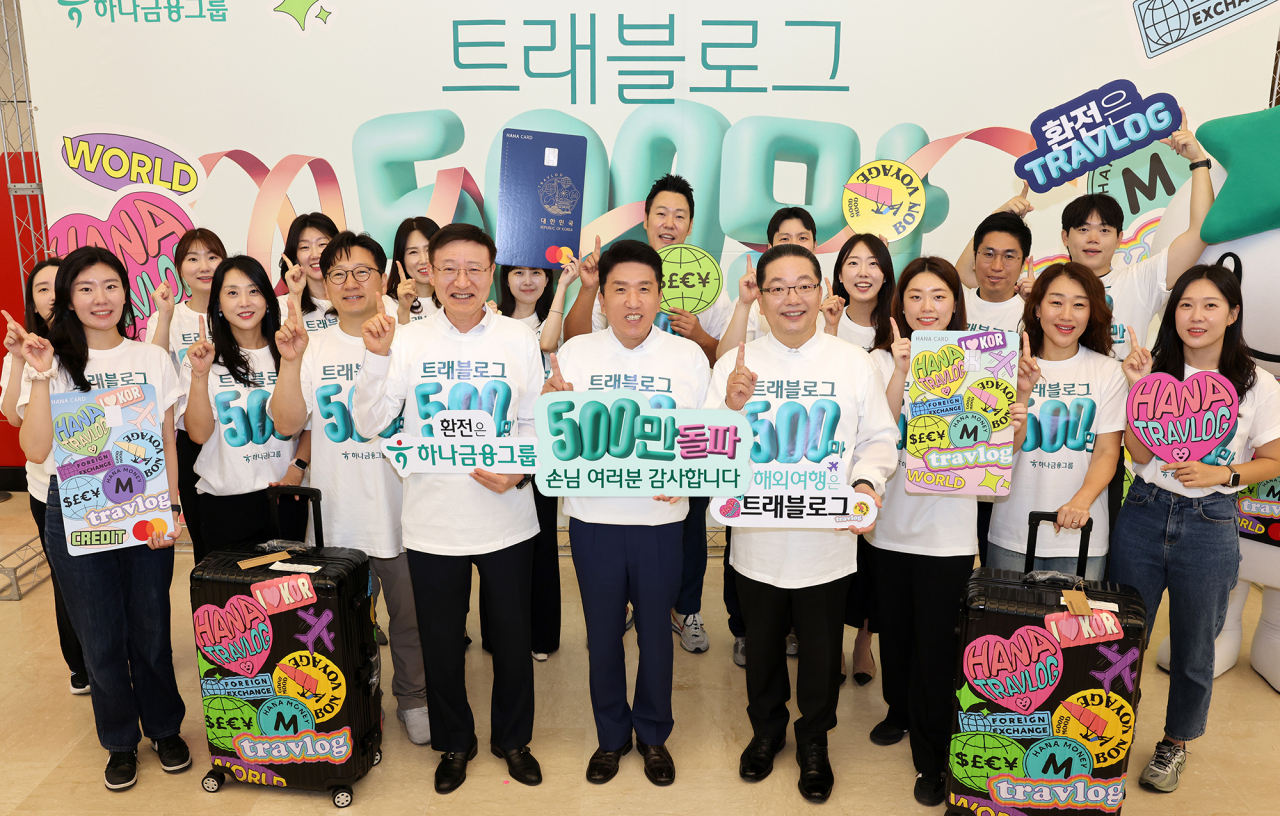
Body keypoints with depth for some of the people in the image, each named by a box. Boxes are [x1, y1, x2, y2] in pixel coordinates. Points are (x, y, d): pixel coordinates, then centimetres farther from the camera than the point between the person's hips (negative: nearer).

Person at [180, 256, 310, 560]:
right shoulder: (205, 356, 1)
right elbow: (199, 433, -7)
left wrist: (297, 469, -5)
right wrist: (200, 374, -17)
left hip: (285, 498, 1)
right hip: (224, 501, -1)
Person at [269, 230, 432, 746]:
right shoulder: (314, 348, 4)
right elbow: (286, 423, -1)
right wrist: (291, 362, -14)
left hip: (402, 512, -1)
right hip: (336, 515, 2)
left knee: (410, 617, 12)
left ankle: (413, 698, 34)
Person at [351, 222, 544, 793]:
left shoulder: (519, 339, -2)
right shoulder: (408, 341, -3)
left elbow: (536, 423, 3)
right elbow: (368, 424, -9)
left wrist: (519, 471, -15)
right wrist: (376, 357, -22)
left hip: (507, 518, 0)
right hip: (432, 524, 0)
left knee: (512, 639, 15)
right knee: (442, 643, 15)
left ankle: (513, 739, 39)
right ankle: (455, 743, 39)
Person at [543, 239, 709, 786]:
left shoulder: (688, 356, -1)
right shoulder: (575, 352, 0)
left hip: (661, 516, 0)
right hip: (592, 517, 1)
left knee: (655, 630, 13)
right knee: (603, 633, 13)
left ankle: (654, 735, 36)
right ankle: (611, 736, 35)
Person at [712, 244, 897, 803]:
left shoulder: (855, 364, -2)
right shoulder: (736, 365, -3)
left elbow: (879, 439, 2)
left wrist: (866, 482, -17)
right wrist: (731, 410, -23)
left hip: (828, 542, 0)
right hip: (757, 541, 0)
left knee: (821, 650, 15)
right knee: (763, 645, 19)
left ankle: (813, 741, 40)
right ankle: (766, 729, 45)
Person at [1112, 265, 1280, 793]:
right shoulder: (1156, 371, -1)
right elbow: (1140, 453, -7)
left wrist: (1221, 474, -13)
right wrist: (1140, 391, -17)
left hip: (1210, 526, -1)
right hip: (1144, 516, 1)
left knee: (1193, 646, 13)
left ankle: (1176, 743, 36)